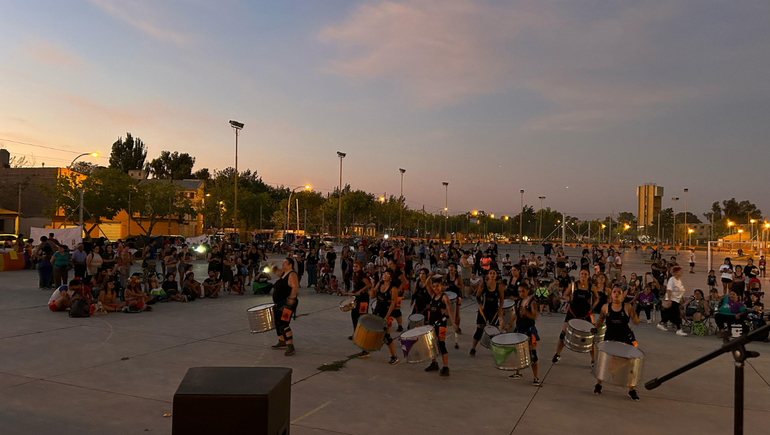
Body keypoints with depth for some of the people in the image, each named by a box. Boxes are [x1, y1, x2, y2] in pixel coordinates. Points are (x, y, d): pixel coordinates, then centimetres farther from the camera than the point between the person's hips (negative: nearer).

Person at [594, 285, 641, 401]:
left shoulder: (627, 307, -8)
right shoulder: (606, 307, -3)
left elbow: (636, 322, -12)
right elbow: (600, 319, 11)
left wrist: (635, 311, -28)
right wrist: (595, 327, -5)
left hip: (626, 339, -1)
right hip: (610, 338, 1)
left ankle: (632, 390, 23)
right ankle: (598, 385, 23)